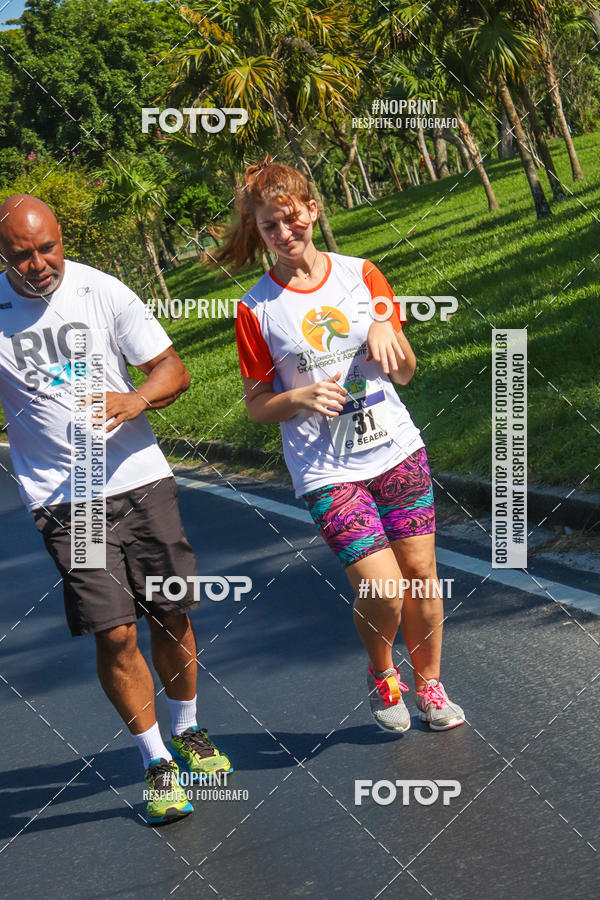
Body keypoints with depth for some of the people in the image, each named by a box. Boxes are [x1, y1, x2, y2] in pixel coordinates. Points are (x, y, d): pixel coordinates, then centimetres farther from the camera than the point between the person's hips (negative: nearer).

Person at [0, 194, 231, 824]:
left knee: (171, 617, 9)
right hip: (63, 500, -2)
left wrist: (136, 399, -19)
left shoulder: (101, 292, -3)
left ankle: (187, 732, 35)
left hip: (140, 478, 2)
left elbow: (172, 368, 1)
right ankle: (157, 763, 9)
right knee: (114, 633, -8)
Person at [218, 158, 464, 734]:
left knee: (422, 573, 6)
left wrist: (386, 330, -11)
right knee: (382, 591, -12)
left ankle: (429, 686, 29)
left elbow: (406, 373, 10)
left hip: (397, 451, 3)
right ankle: (381, 674, 20)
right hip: (327, 471, -3)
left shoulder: (360, 275, 3)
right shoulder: (256, 309, -4)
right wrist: (300, 397, -16)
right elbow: (256, 404, 3)